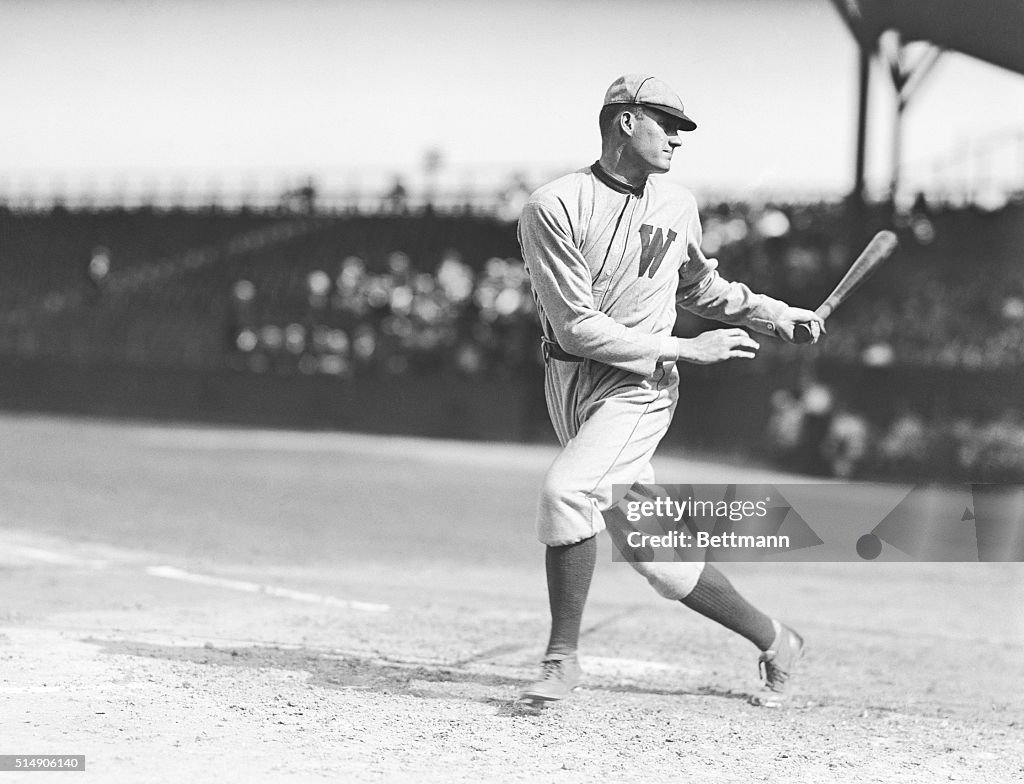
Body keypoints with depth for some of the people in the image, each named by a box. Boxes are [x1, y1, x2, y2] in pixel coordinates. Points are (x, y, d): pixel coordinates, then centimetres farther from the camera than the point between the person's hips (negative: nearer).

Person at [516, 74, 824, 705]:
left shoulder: (678, 207, 6)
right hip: (568, 380, 0)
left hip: (638, 386, 0)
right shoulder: (554, 208, -10)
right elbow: (577, 327, -16)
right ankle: (772, 639, 24)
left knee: (566, 491, -27)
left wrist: (773, 313, 13)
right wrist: (686, 348, -15)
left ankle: (563, 658, -14)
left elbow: (701, 289, 27)